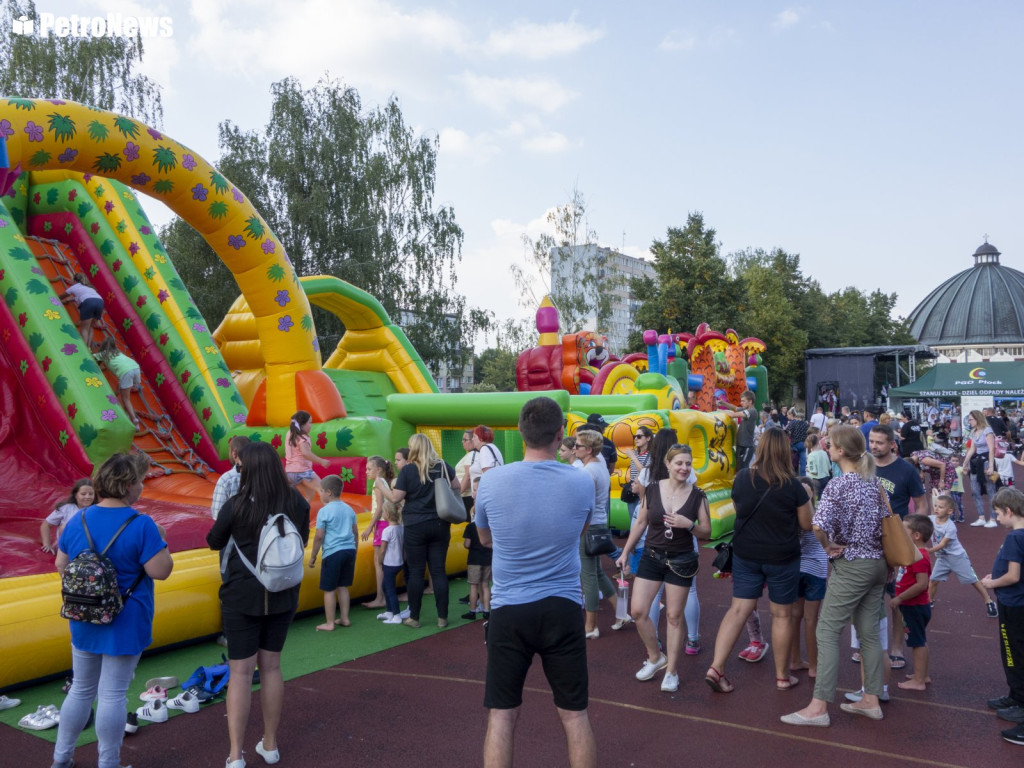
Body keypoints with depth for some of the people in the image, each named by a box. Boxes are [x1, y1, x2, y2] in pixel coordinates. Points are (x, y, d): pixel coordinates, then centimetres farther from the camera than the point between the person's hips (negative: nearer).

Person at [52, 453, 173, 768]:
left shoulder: (78, 520, 0)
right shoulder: (141, 525, -19)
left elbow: (61, 565, 8)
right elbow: (161, 571, -20)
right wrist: (162, 547, -3)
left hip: (83, 621, 6)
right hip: (125, 624, -5)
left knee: (81, 689, 20)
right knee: (112, 694, 5)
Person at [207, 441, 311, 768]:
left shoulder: (236, 506, -16)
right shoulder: (297, 502, -5)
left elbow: (214, 543, 1)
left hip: (242, 595, -3)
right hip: (282, 594, 4)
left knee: (240, 671, 4)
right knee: (271, 666, 15)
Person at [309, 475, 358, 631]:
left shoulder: (324, 511, -8)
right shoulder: (349, 509, 9)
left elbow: (319, 536, -9)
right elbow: (355, 533, 14)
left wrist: (313, 557, 0)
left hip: (333, 553, -6)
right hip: (349, 550, 6)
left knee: (329, 589, 3)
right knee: (342, 586, 16)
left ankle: (330, 623, 7)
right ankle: (344, 618, 21)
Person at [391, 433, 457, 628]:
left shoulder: (408, 470, -10)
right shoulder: (443, 466, 0)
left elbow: (396, 498, -9)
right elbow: (457, 487, 12)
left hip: (416, 526, -3)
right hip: (440, 525, 3)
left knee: (416, 571, 5)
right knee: (438, 570, 7)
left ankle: (414, 617, 13)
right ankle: (442, 617, 10)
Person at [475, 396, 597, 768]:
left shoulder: (491, 481, -10)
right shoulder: (582, 483, -7)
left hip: (509, 610, 0)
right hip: (563, 608, 1)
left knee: (502, 714, 11)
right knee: (574, 713, 13)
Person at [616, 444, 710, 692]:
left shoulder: (697, 496, -8)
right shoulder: (652, 490, -5)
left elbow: (707, 532, -2)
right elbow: (640, 524, 6)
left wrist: (689, 524, -22)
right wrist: (625, 552, 8)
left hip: (681, 562, -2)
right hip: (651, 557, 2)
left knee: (674, 616, 6)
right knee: (638, 611, -2)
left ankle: (671, 671, 20)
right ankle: (655, 657, 22)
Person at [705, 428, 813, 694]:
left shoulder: (741, 478, -6)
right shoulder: (792, 486, -15)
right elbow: (807, 524, -4)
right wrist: (805, 498, 12)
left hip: (746, 555, 3)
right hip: (782, 558, -3)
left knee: (738, 609, 8)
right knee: (782, 615, 12)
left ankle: (716, 667, -1)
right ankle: (782, 676, 25)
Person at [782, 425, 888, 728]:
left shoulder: (838, 484, -17)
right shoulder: (873, 482, 7)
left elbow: (819, 524, -31)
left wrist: (828, 546, -13)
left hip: (851, 566, -8)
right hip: (877, 563, 8)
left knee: (828, 631, -3)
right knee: (869, 632, 14)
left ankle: (819, 707, -2)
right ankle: (871, 700, 22)